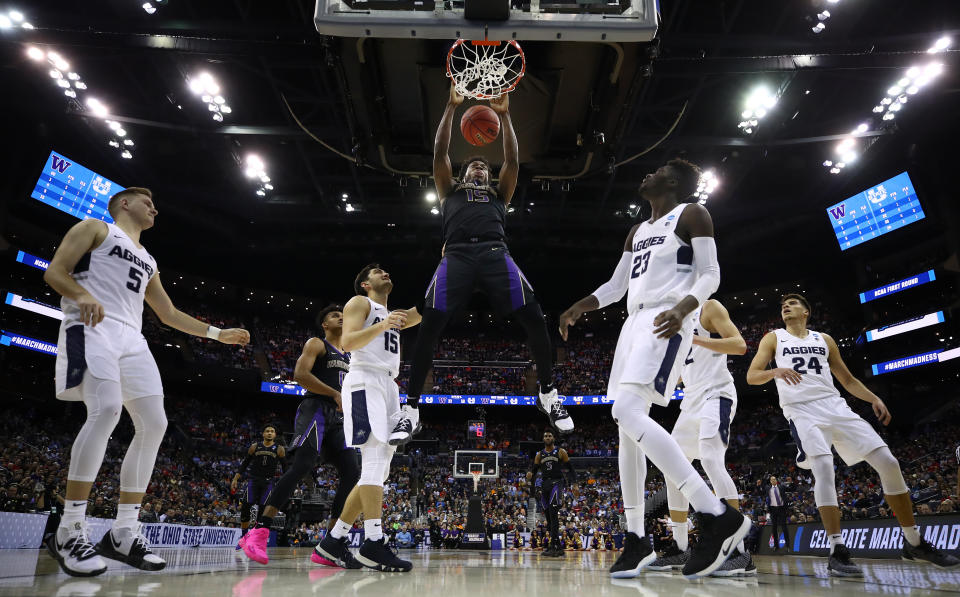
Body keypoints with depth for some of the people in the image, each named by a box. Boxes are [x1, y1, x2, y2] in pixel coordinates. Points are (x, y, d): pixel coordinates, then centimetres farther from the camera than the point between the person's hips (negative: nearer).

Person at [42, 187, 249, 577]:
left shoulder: (148, 261, 30)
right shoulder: (96, 228, 13)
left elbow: (169, 314, 32)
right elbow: (54, 272, 1)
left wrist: (217, 333, 26)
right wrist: (81, 295, -21)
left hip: (131, 338, 7)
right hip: (92, 327, -7)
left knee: (153, 424, -6)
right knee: (106, 409, -28)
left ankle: (123, 532, 0)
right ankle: (68, 532, -20)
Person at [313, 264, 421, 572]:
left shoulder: (394, 315, 31)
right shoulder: (359, 303, 8)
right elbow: (348, 342, -8)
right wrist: (381, 325, -19)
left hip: (389, 387, 9)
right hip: (366, 383, -8)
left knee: (377, 471, 5)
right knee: (375, 459, -20)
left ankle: (333, 540, 11)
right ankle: (374, 543, -24)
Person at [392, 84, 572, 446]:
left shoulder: (499, 195, 35)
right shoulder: (450, 192, 33)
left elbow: (513, 160, 23)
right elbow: (439, 152, 23)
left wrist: (504, 115, 19)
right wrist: (451, 107, 19)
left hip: (496, 254, 1)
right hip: (457, 255, -1)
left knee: (534, 318, -17)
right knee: (428, 326, -18)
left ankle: (548, 395, 1)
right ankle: (411, 410, -9)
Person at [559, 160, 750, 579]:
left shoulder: (691, 214, 3)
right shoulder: (637, 232, 26)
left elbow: (710, 274, -6)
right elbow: (616, 286, 27)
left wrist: (683, 307, -26)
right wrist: (576, 308, 13)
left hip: (666, 322, -9)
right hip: (635, 322, 9)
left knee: (627, 412, -26)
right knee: (628, 428, 3)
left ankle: (718, 515, -23)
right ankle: (637, 539, 9)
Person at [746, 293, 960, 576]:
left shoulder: (824, 339, 20)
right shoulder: (774, 338, 10)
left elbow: (848, 379, 23)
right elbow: (751, 376, 0)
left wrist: (874, 398, 6)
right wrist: (776, 371, -20)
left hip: (835, 406, 4)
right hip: (802, 411, -4)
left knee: (888, 463, -3)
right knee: (824, 466, -27)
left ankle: (914, 543, 14)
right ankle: (837, 552, -21)